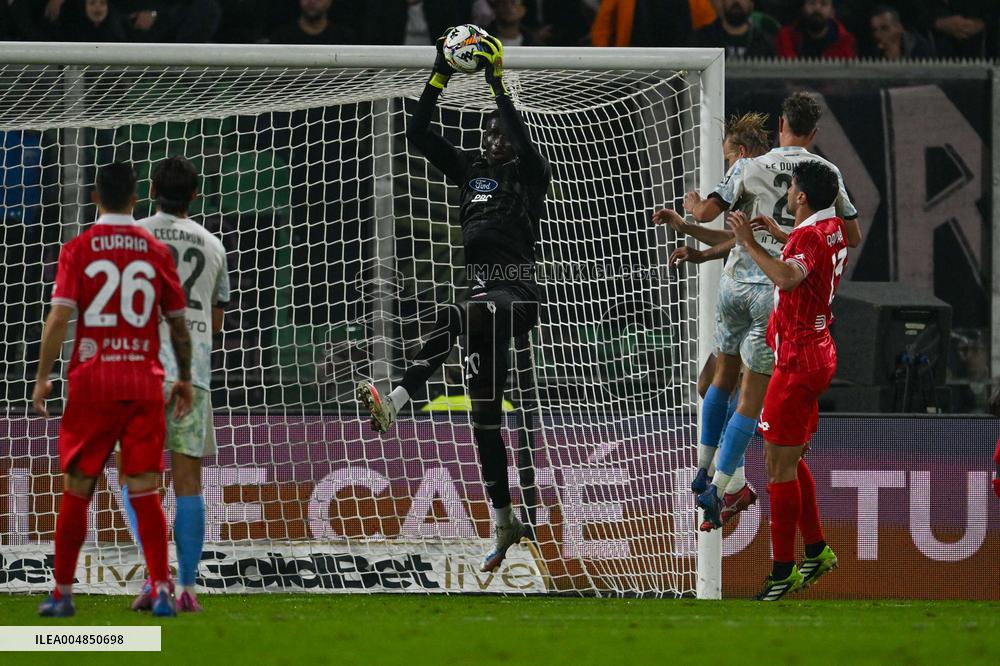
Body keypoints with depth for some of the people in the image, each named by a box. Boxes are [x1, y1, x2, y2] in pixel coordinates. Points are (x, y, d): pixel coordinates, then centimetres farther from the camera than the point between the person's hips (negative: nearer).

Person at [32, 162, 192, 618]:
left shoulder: (77, 250, -1)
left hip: (91, 380, -1)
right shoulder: (157, 251, 5)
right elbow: (178, 322, 8)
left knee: (76, 491, 8)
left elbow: (59, 316, -8)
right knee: (145, 491, 0)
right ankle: (161, 589, -11)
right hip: (144, 383, 1)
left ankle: (62, 593, 11)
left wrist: (42, 377, -2)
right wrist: (184, 379, 19)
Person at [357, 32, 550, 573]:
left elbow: (521, 135, -19)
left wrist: (497, 81, -19)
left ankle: (395, 402, -53)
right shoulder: (469, 169, 17)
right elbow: (417, 132, 11)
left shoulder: (530, 174, 3)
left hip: (518, 294, -7)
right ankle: (504, 522, 8)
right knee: (484, 415, 4)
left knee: (455, 318, -39)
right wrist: (440, 76, 3)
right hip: (483, 295, 7)